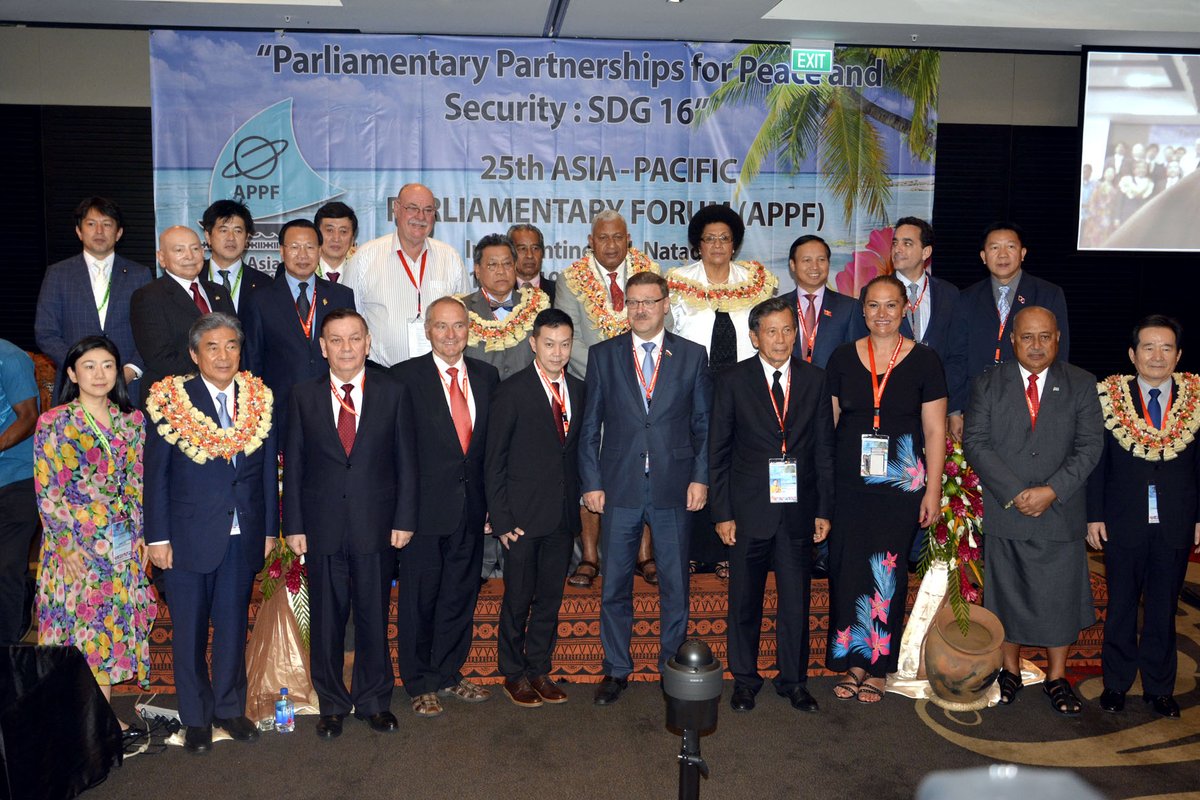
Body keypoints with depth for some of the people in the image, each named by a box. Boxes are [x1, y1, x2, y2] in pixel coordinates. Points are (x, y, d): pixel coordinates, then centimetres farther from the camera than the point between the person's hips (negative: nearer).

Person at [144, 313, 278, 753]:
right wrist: (158, 536, -6)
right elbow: (155, 474, -4)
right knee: (189, 629, 9)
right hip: (188, 536, -2)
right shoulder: (170, 400, -6)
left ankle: (230, 707, 30)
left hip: (243, 536, 2)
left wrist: (270, 529, 6)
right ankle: (195, 717, 25)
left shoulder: (259, 400, 3)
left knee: (233, 625, 14)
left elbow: (268, 470, 6)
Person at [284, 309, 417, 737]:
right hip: (322, 528, 1)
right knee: (326, 619, 10)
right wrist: (293, 525, -1)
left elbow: (406, 462, 2)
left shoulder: (393, 393, 1)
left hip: (376, 527, 0)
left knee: (374, 617, 10)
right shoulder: (303, 396, 3)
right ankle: (332, 704, 26)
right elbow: (293, 465, 3)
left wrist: (404, 520, -3)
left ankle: (373, 700, 27)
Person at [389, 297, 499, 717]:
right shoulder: (405, 377, -7)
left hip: (471, 508, 4)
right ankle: (420, 683, 23)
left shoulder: (487, 376, 7)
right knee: (419, 598, 7)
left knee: (461, 595, 15)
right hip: (426, 505, -4)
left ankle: (448, 674, 31)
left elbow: (493, 441, 9)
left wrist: (490, 498, 5)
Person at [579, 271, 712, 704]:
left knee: (675, 585, 8)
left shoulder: (693, 355, 4)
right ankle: (616, 669, 23)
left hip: (674, 489, 0)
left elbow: (705, 424, 5)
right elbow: (590, 426, 4)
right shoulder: (603, 355, 4)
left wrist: (700, 477, -3)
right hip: (619, 488, 0)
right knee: (615, 585, 8)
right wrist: (591, 482, -2)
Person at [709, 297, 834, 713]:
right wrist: (722, 513, -6)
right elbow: (718, 452, -2)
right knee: (744, 600, 10)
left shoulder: (814, 380, 4)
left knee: (796, 601, 9)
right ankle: (744, 679, 26)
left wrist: (824, 509, 3)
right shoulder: (732, 381, -3)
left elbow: (824, 449, 7)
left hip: (798, 509, 2)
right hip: (749, 510, -1)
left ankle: (794, 680, 26)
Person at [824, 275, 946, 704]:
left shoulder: (924, 360, 0)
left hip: (900, 485, -2)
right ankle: (852, 662, 19)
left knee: (888, 572, 3)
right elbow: (826, 422, 10)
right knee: (847, 569, 4)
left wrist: (933, 490, -3)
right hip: (848, 483, 2)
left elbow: (935, 431, 1)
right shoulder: (842, 358, 5)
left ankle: (879, 667, 19)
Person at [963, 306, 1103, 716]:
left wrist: (1051, 491, -16)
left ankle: (1057, 676, 24)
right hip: (1005, 513, 0)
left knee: (1061, 596, 8)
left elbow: (1090, 446, -4)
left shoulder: (1081, 385, 2)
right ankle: (1010, 670, 28)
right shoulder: (989, 384, 1)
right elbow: (975, 443, -6)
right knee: (1007, 594, 10)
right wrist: (1015, 493, -15)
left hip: (1062, 513, 0)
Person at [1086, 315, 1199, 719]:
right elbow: (1097, 461, -1)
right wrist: (1094, 515, -3)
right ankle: (1116, 683, 25)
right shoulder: (1110, 396, -3)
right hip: (1123, 522, -1)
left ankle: (1159, 687, 25)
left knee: (1163, 609, 12)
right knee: (1121, 606, 12)